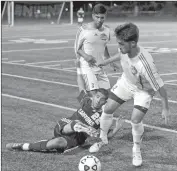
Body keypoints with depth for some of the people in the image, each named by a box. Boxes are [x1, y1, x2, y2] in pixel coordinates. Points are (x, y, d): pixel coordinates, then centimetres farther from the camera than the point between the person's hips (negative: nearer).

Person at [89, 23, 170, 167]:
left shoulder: (145, 63, -43)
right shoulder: (126, 49, -26)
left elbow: (160, 86, -30)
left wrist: (166, 108, -19)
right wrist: (107, 61, 15)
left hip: (143, 90, -5)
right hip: (125, 82, 5)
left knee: (136, 120, -19)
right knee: (107, 110, 4)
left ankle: (137, 150, 10)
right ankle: (103, 140, 32)